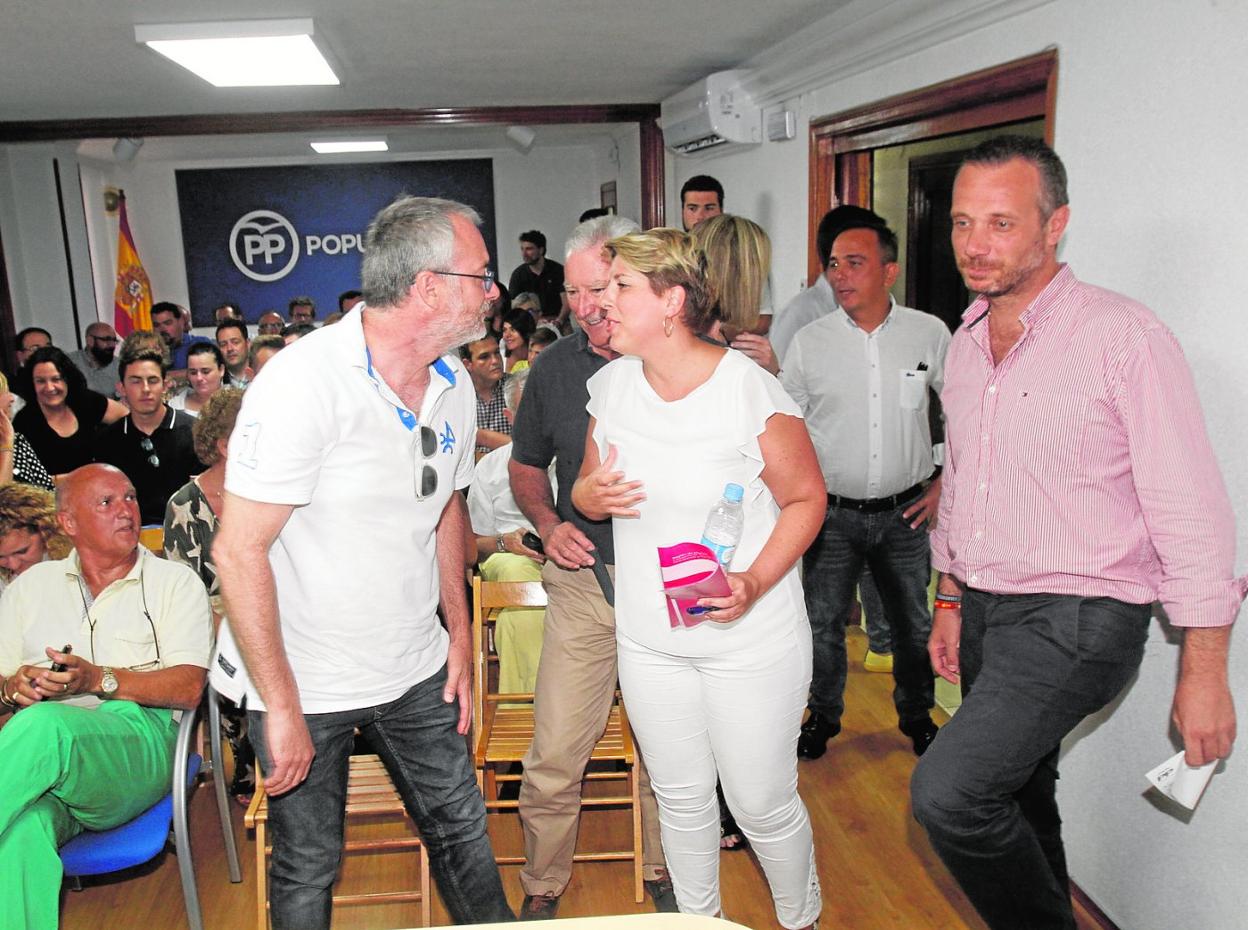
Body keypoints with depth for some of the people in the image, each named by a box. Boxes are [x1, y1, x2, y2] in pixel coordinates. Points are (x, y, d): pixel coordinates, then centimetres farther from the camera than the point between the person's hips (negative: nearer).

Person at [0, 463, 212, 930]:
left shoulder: (175, 582, 13)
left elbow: (189, 687, 0)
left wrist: (99, 679, -12)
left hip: (138, 742, -2)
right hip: (42, 752, 2)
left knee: (45, 726, -37)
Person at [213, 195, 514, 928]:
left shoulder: (454, 383, 0)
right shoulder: (303, 381, -23)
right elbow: (240, 551, -21)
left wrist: (461, 634, 10)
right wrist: (281, 706, -18)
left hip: (417, 673, 6)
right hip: (307, 683, -5)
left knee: (463, 828, 17)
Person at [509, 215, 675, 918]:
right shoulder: (554, 370, 2)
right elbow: (526, 466, 16)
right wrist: (549, 524, -1)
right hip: (584, 580, 1)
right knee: (554, 756, 3)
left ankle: (664, 873, 40)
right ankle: (543, 889, 27)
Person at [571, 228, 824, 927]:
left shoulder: (750, 390, -18)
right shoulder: (612, 385, 0)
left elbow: (806, 498, -9)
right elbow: (588, 486, 12)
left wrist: (754, 584, -23)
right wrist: (592, 495, -13)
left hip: (752, 639, -5)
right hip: (649, 638, 5)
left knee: (763, 804, 9)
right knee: (680, 797, 20)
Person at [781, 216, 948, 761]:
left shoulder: (929, 334, -4)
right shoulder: (810, 341, -5)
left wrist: (944, 483, 3)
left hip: (904, 512, 1)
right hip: (831, 512, 0)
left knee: (914, 624, 14)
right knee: (824, 622, 8)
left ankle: (917, 716, 37)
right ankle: (823, 716, 30)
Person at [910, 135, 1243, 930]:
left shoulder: (1124, 336, -15)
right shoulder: (966, 343, 8)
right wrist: (951, 602, 19)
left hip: (1078, 622, -7)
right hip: (985, 611, 7)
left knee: (948, 794, -17)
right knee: (1016, 794, 18)